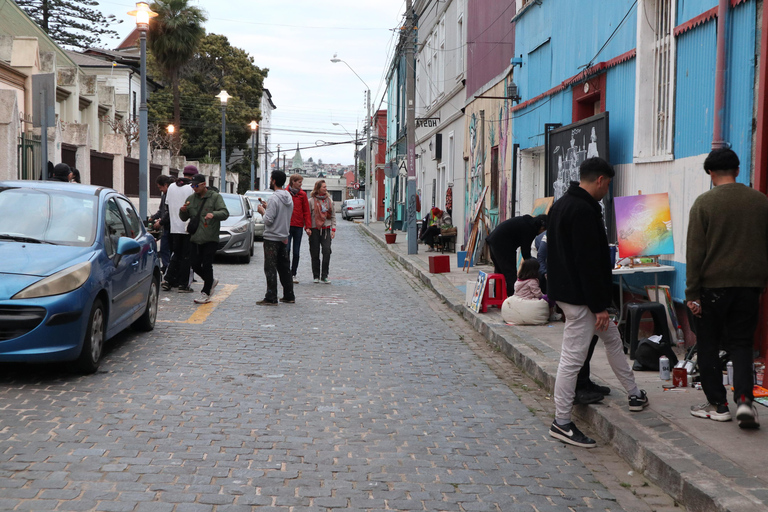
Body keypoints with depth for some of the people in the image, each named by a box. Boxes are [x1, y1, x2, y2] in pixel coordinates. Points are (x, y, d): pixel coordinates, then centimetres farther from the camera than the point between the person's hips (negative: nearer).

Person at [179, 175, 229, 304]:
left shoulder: (215, 197, -1)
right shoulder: (190, 199, 14)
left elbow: (225, 213, -13)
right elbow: (184, 218, 18)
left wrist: (213, 214, -33)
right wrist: (183, 211, -6)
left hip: (210, 239, -5)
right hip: (195, 239, 5)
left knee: (207, 265, -7)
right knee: (195, 265, 4)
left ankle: (206, 293, 2)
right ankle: (211, 281, 29)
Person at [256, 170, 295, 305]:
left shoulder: (274, 198, -18)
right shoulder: (289, 197, 9)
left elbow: (268, 220, -20)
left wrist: (262, 211, -3)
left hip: (272, 238, -8)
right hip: (284, 237, 8)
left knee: (270, 269, -4)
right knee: (284, 268, 14)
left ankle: (271, 298, -4)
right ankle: (289, 295, 18)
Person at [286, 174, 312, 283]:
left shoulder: (302, 194, 5)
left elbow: (306, 211, 6)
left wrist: (308, 227, 0)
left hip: (298, 226, 2)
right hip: (287, 226, -2)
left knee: (296, 252, 6)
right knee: (286, 249, -10)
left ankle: (293, 274, 16)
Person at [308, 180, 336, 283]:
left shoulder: (329, 200, 12)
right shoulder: (311, 201, 0)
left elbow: (333, 215, 14)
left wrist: (333, 229, 6)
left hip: (326, 229, 2)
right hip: (315, 229, -2)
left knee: (327, 251, -10)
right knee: (315, 254, 2)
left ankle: (324, 276, -4)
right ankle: (316, 276, 13)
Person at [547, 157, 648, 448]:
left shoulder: (561, 204, 13)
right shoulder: (584, 211, -20)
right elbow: (589, 263, -23)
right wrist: (599, 306, -19)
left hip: (564, 290, 11)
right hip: (580, 296, -11)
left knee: (612, 339, 24)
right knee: (573, 358, -5)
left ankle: (634, 395, 37)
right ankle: (561, 423, 3)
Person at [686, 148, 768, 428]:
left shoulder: (704, 203, -8)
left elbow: (695, 252, -9)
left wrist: (692, 294, -5)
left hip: (713, 285, -3)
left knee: (709, 345, 10)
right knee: (741, 343, 12)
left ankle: (718, 404, 14)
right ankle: (744, 399, -5)